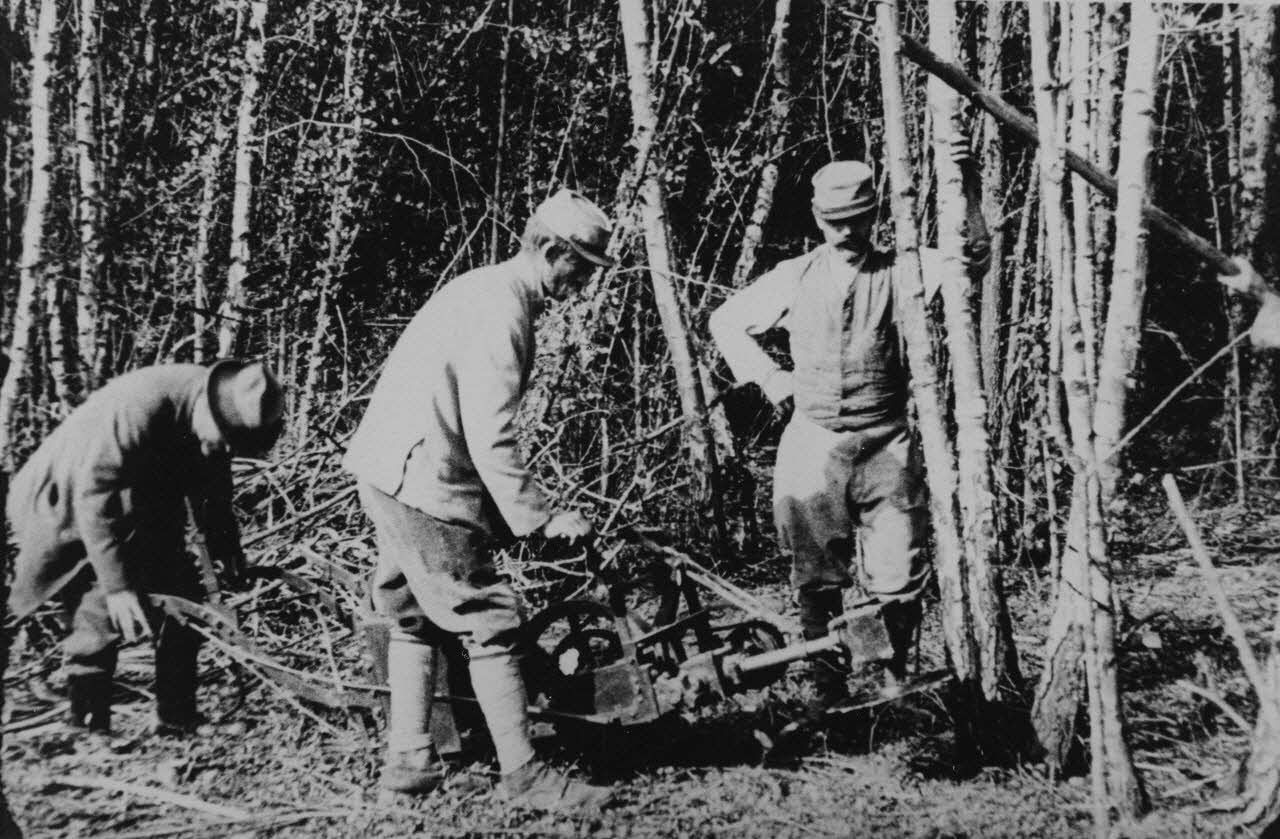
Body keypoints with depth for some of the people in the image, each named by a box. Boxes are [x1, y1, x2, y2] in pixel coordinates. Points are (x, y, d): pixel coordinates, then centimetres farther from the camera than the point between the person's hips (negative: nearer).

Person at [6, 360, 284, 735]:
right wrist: (117, 585, -36)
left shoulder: (215, 425, -13)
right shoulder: (137, 406, -37)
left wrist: (228, 553, 0)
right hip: (67, 511, -7)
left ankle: (178, 725, 10)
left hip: (139, 518, 7)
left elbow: (212, 492, 5)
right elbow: (93, 493, -36)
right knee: (102, 619, -19)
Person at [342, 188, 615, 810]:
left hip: (385, 469, 11)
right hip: (422, 480, -11)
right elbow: (490, 438, -23)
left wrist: (507, 511, 22)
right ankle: (524, 775, 2)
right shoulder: (502, 311, -18)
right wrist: (539, 518, -20)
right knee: (487, 622, -4)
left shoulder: (484, 289, 15)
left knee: (416, 616, 17)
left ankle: (407, 759, 23)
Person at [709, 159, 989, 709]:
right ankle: (829, 687, 23)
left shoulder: (900, 271, 4)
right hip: (811, 446, 1)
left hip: (886, 447, -1)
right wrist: (769, 379, 6)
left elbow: (973, 256, -9)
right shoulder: (794, 278, 7)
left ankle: (893, 682, 22)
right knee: (817, 581, 8)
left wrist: (966, 183, -20)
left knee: (898, 581, -1)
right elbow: (726, 321, 16)